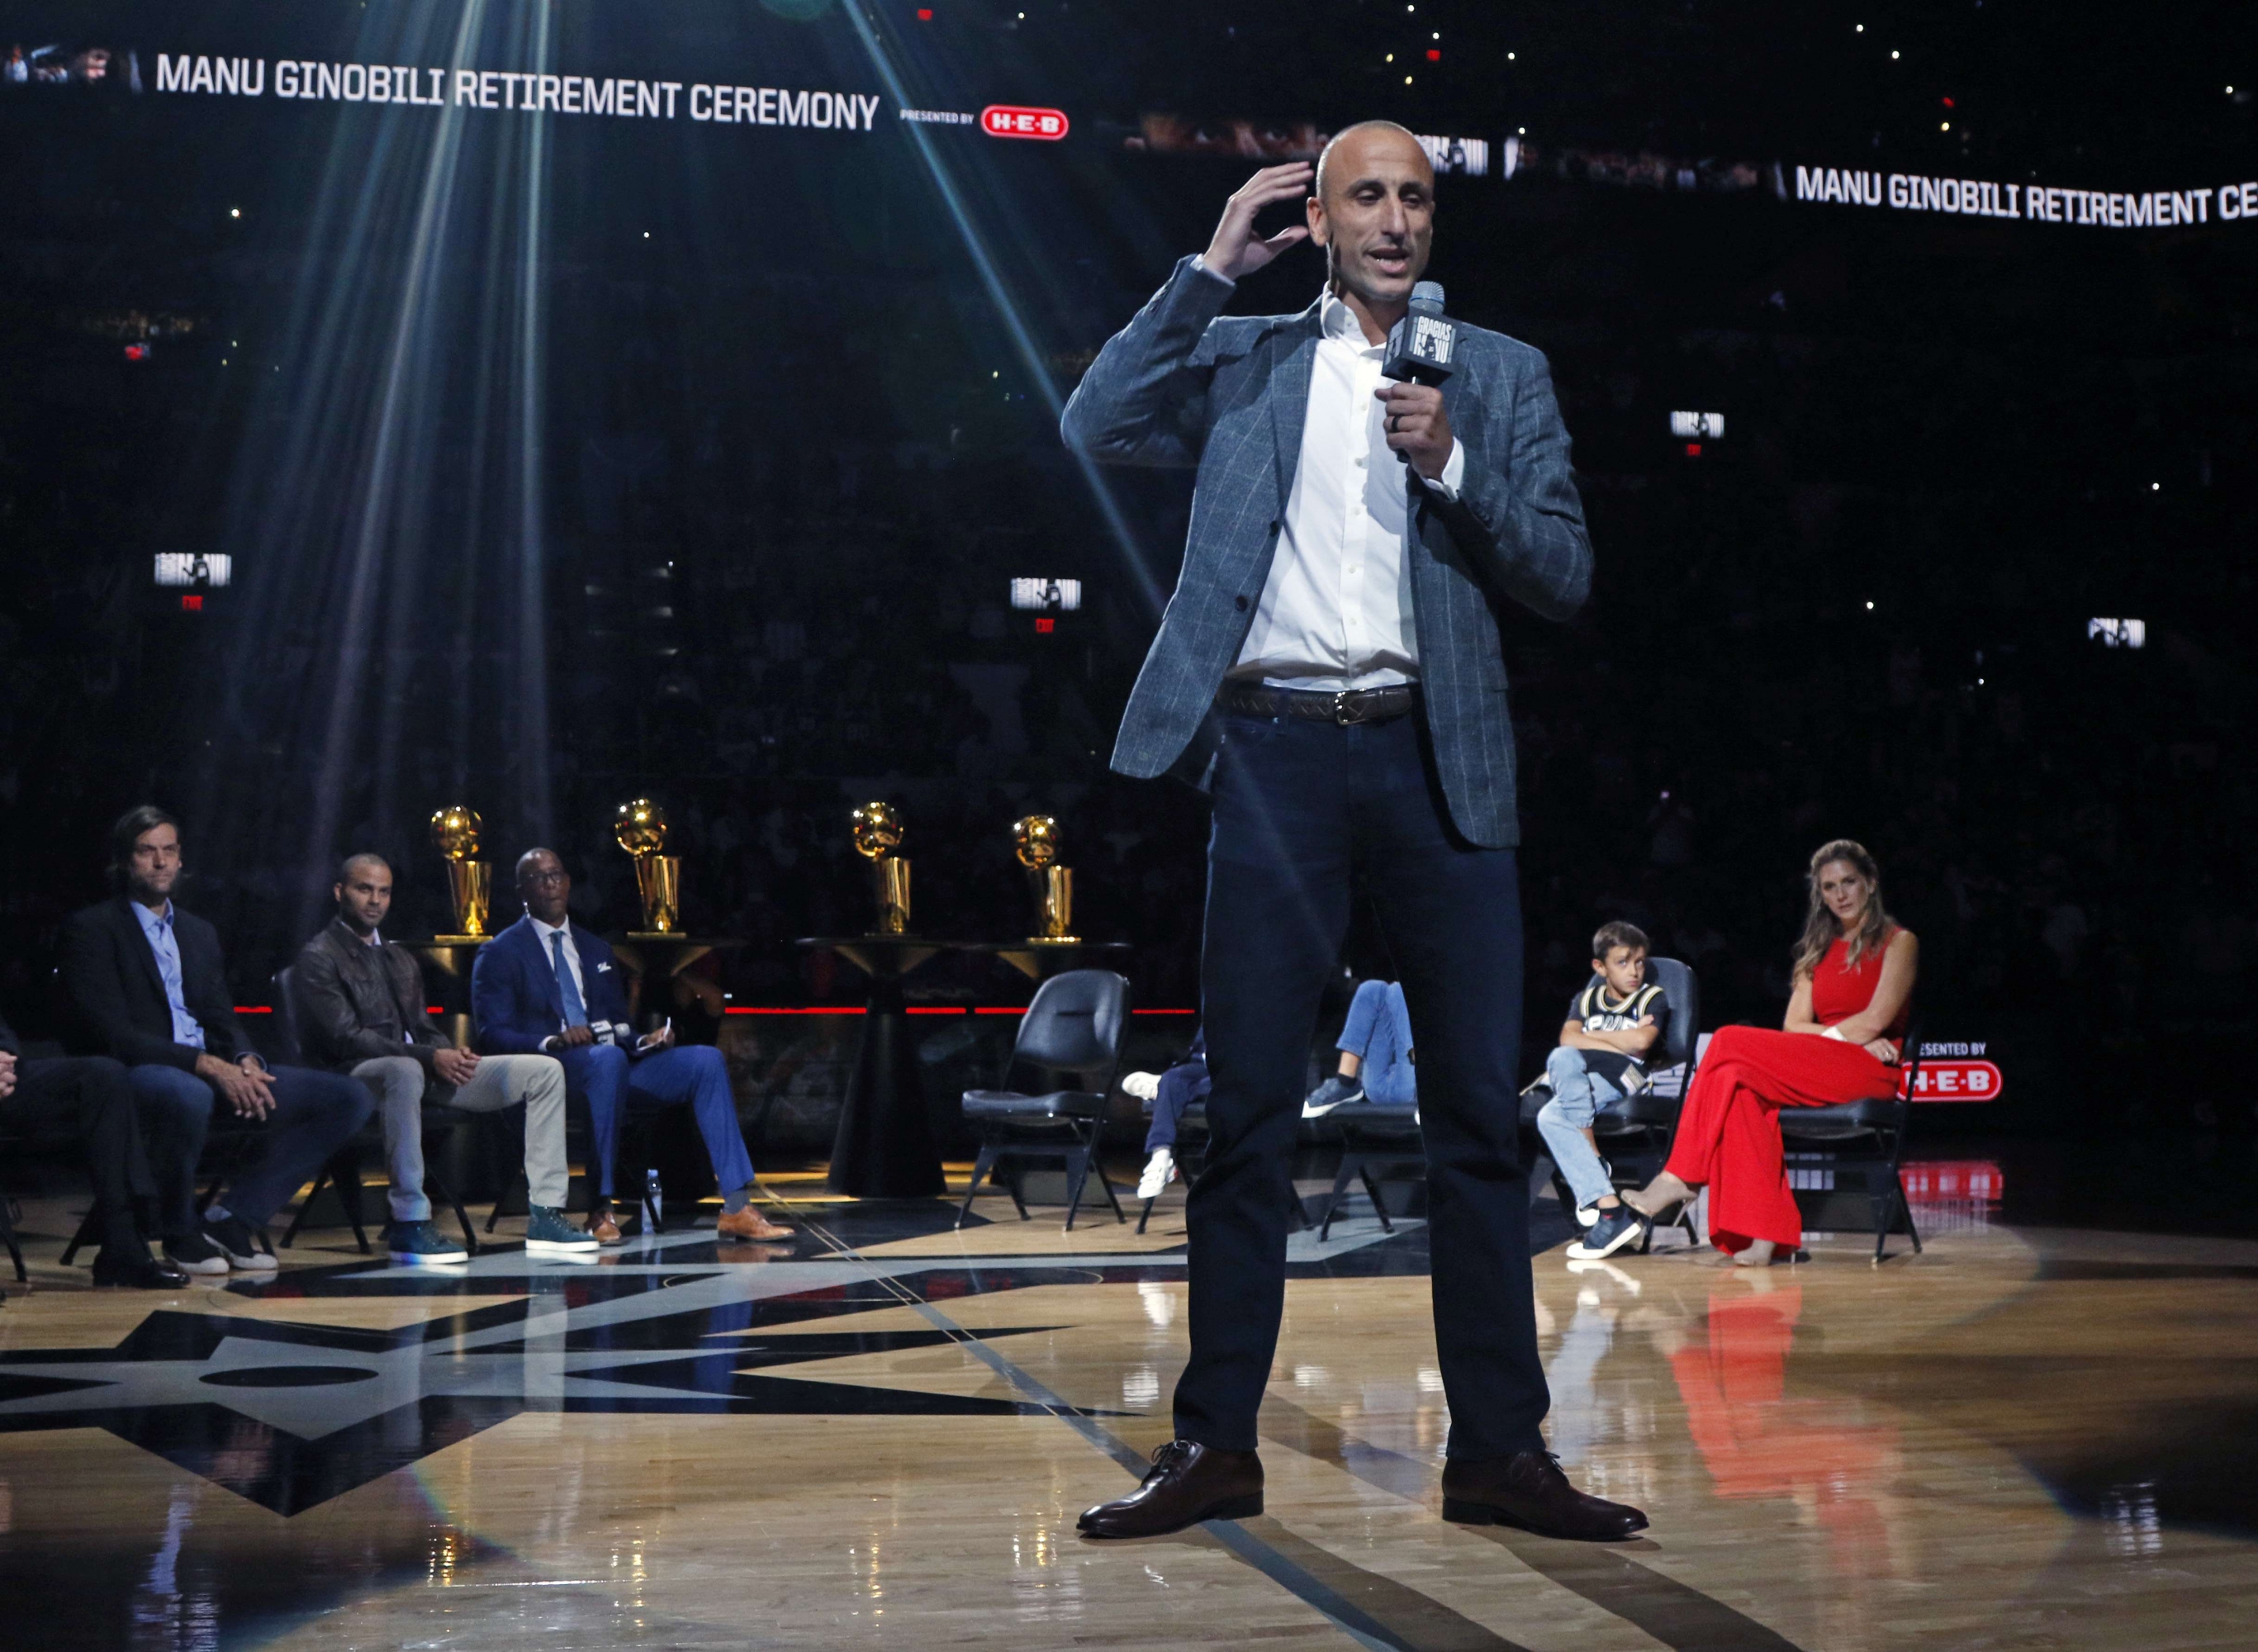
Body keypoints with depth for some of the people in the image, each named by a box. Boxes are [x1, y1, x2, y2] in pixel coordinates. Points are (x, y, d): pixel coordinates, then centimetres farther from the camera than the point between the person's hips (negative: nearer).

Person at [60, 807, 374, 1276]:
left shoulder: (200, 933, 23)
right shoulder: (92, 928, 1)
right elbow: (113, 1034, -11)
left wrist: (245, 1062, -7)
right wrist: (205, 1064, -21)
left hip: (218, 1072, 7)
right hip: (138, 1074, -7)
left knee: (350, 1099, -8)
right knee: (189, 1095, -44)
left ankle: (232, 1217, -7)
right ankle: (181, 1232, -15)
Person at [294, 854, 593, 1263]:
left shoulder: (400, 959, 25)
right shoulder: (319, 957, -2)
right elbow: (345, 1038, -14)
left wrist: (452, 1056, -5)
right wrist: (430, 1058, -22)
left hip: (428, 1070, 8)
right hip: (358, 1076, -8)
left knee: (545, 1071, -5)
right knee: (405, 1071, -45)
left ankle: (545, 1217, -12)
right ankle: (411, 1225, -41)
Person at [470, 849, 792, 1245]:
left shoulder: (596, 950, 25)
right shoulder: (500, 954, 5)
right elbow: (493, 1036, -7)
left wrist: (643, 1042, -1)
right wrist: (553, 1042, -24)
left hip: (613, 1064, 6)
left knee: (705, 1060, -15)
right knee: (607, 1058, -39)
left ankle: (737, 1208, -22)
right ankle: (600, 1209, -38)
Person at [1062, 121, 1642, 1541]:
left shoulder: (1502, 375, 13)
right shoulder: (1243, 358, 13)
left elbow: (1565, 576, 7)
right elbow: (1096, 427, -2)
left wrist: (1453, 465, -9)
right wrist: (1212, 268, -1)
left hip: (1438, 756, 1)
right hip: (1278, 748, 0)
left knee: (1481, 1108, 0)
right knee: (1248, 1108, 1)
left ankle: (1501, 1448, 7)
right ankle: (1217, 1446, 8)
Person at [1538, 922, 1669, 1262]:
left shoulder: (1653, 998, 10)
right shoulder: (1589, 998, 20)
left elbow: (1641, 1042, -12)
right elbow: (1568, 1037, -1)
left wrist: (1592, 1036, 0)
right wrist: (1621, 1043, -6)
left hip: (1624, 1079, -5)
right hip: (1580, 1081, 5)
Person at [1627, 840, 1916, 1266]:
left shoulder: (1898, 943, 6)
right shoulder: (1818, 951, 24)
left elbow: (1875, 1021, -7)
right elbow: (1794, 1025, 11)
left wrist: (1825, 1037, -3)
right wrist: (1851, 1035, -5)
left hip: (1869, 1071, -6)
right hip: (1816, 1068, 6)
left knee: (1731, 1043, -25)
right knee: (1738, 1082, -29)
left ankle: (1682, 1177, -23)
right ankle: (1763, 1231, -38)